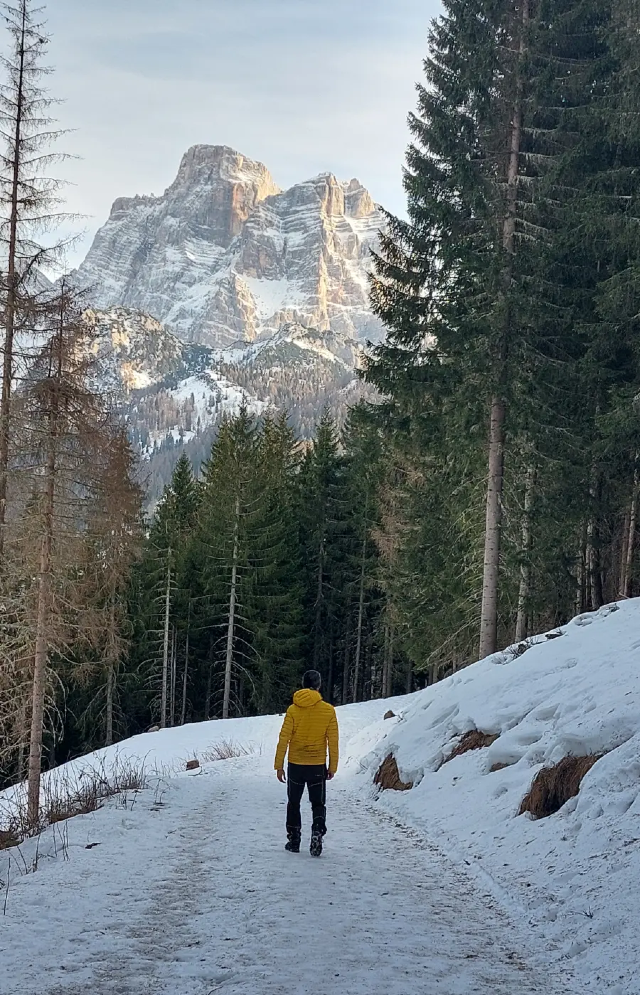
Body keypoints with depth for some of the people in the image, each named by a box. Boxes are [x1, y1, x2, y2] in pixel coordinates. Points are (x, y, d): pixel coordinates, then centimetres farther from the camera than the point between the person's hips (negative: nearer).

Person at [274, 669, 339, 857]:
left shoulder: (293, 710, -6)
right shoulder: (329, 710, -4)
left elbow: (283, 740, -6)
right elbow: (333, 742, -1)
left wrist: (279, 765, 0)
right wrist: (333, 767, 7)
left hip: (295, 765, 0)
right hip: (318, 766, 0)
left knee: (293, 803, 15)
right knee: (318, 804, 9)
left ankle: (294, 840, 17)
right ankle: (317, 833, -13)